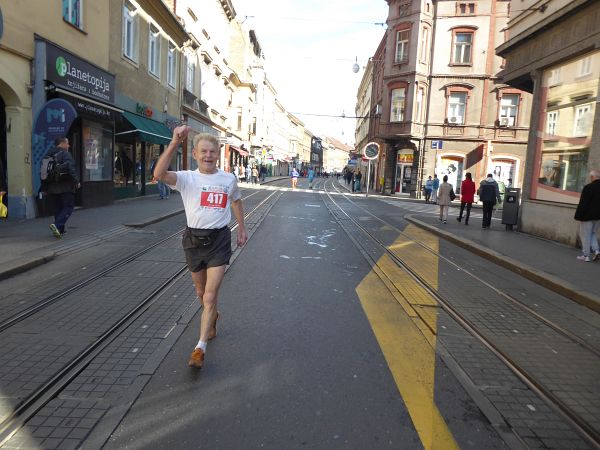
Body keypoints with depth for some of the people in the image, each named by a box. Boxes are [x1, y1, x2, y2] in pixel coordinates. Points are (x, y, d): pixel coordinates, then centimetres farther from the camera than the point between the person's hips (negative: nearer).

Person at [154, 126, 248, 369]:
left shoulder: (229, 179, 0)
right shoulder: (187, 178, -6)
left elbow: (236, 201, 20)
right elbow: (159, 174, -26)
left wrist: (241, 228, 20)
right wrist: (174, 143, -34)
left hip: (218, 240, -1)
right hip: (194, 239, 1)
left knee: (210, 296, -8)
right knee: (201, 292, 19)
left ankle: (200, 348, 0)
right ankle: (212, 317, 51)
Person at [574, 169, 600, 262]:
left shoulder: (588, 187, -18)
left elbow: (582, 203, -18)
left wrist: (578, 216, -12)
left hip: (587, 216, -7)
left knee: (585, 235, 2)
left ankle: (586, 255, 5)